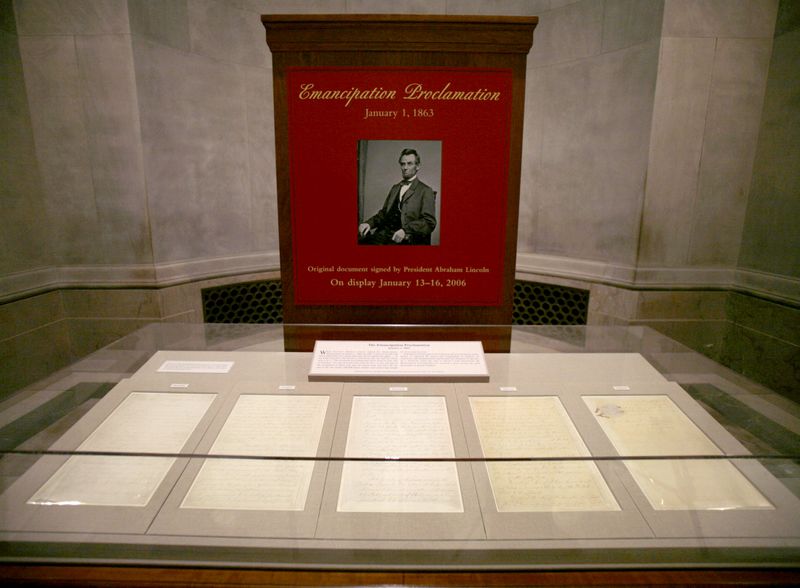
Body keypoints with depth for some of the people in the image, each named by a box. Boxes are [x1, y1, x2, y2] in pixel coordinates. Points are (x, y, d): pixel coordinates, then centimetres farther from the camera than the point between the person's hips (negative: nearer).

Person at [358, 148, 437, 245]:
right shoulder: (395, 188, 25)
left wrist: (405, 230, -21)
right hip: (384, 232, 5)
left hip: (405, 239, -5)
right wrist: (369, 223, 3)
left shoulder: (425, 191, 5)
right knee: (360, 240, -21)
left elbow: (429, 222, -5)